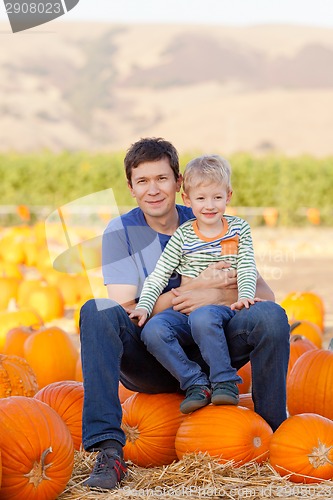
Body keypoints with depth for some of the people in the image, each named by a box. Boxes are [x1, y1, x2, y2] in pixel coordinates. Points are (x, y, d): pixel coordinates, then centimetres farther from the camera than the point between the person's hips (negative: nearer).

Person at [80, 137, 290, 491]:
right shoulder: (120, 232, -1)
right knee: (97, 312, -29)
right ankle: (108, 450, -35)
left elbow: (264, 294, 0)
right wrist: (197, 285, -17)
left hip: (204, 354, 2)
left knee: (270, 315, -22)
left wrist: (215, 296, -19)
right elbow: (124, 310, -13)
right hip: (147, 365, -1)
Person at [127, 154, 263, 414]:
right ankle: (196, 383, -18)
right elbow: (158, 275, 4)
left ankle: (225, 381, -26)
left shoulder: (239, 229, 9)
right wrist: (144, 305, -10)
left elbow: (247, 269, 4)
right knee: (153, 331, -28)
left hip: (221, 307, -2)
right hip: (184, 308, 3)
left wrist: (245, 296, -16)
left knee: (202, 317, -39)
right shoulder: (183, 236, 7)